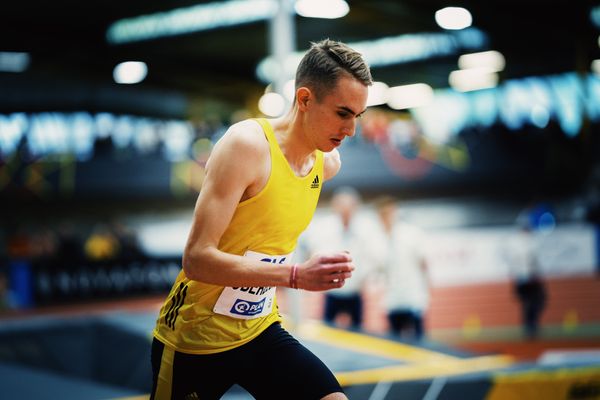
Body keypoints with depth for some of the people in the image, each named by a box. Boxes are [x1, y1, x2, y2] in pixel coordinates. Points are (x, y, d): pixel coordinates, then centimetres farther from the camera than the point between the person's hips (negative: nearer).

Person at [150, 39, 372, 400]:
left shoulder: (328, 163, 1)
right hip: (195, 340, -6)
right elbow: (197, 259, -27)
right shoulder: (248, 145, -21)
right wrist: (296, 276, -32)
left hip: (260, 331, 6)